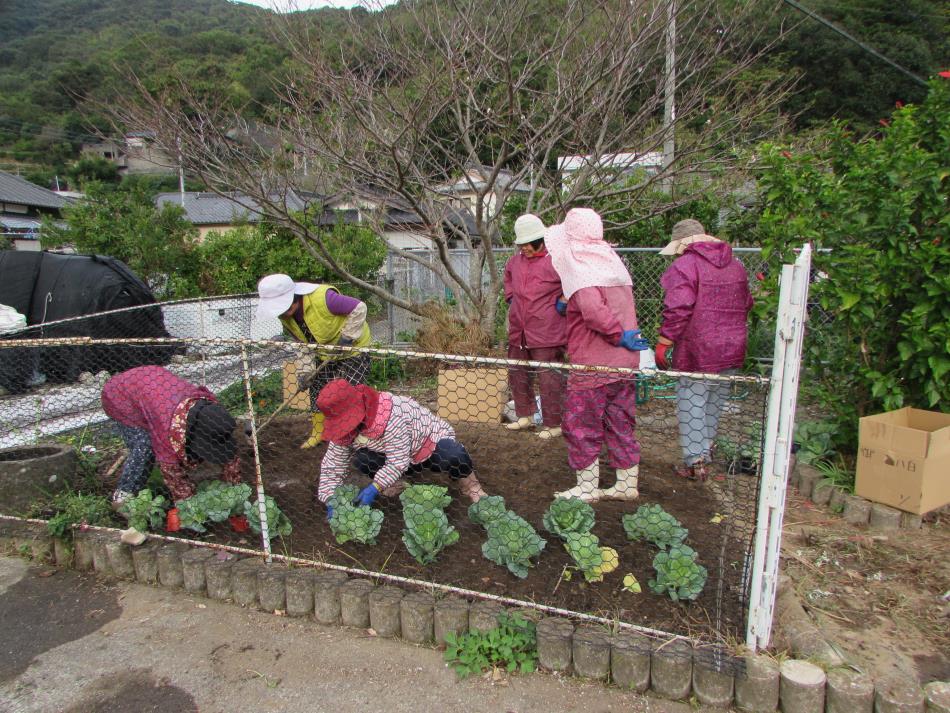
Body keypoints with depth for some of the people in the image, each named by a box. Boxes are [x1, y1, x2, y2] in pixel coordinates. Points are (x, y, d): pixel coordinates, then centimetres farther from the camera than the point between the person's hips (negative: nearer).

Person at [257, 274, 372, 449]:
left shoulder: (322, 298, -35)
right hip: (325, 354, 7)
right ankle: (318, 433, 28)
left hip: (353, 349, -7)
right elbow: (301, 344, -1)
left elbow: (359, 308, -28)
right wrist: (305, 372, -8)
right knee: (317, 390, 11)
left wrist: (346, 339, -27)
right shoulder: (285, 316, -11)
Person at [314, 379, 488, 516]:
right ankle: (396, 481, 6)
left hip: (432, 442, -6)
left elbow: (398, 461, -33)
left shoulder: (391, 415, -38)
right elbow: (331, 466, -9)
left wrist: (374, 488, -37)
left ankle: (469, 486, -7)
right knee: (361, 459, -22)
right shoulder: (345, 428, -16)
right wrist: (331, 500, -21)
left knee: (452, 457, -39)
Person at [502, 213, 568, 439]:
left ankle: (553, 423, 13)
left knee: (549, 378, -1)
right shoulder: (515, 261, 9)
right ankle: (526, 415, 35)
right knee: (517, 374, 17)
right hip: (518, 332, 7)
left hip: (546, 333, -7)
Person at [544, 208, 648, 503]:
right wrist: (567, 305, 18)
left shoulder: (580, 267, -15)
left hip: (594, 365, -8)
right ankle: (627, 484, 25)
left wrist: (619, 335, -17)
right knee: (621, 424, 16)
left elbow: (593, 310, -30)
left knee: (581, 425, 6)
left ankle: (587, 488, 15)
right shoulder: (612, 260, 12)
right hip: (625, 362, 8)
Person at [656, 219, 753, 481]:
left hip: (698, 350, -7)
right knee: (715, 402, 20)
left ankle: (696, 460, 2)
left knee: (691, 403, 1)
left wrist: (664, 342, -16)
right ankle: (706, 446, 34)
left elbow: (678, 308, -21)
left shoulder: (684, 265, -11)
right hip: (732, 350, 7)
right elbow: (746, 304, 19)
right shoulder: (736, 266, 13)